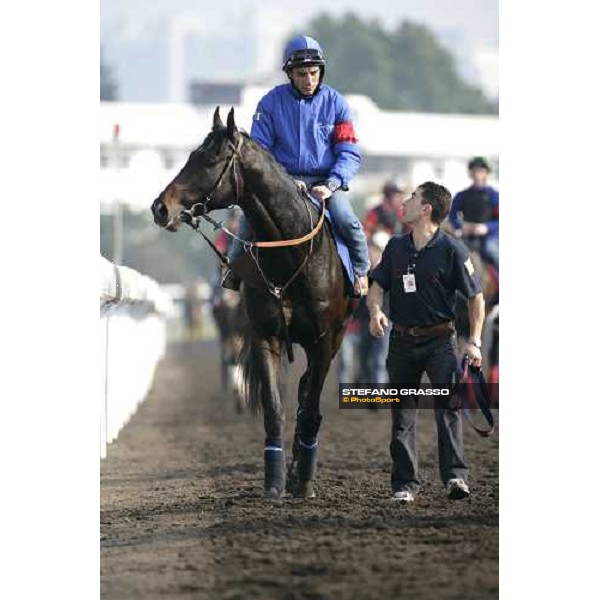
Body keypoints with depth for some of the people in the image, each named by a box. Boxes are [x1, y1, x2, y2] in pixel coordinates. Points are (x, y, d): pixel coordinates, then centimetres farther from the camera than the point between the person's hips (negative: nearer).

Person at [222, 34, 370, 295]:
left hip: (325, 179, 0)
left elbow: (350, 153, -1)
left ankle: (361, 272, 2)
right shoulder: (272, 102, 0)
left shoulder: (335, 103, 1)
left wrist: (331, 185, -18)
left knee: (347, 221, -26)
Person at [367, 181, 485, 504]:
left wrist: (474, 341, -10)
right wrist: (375, 311, -11)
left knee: (448, 405, -18)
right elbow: (376, 286, 12)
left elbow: (476, 297, -3)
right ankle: (404, 483, 11)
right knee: (402, 415, 6)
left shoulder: (452, 249, -7)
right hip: (401, 341, 5)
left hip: (439, 341, -5)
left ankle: (455, 475, -20)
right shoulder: (396, 247, 7)